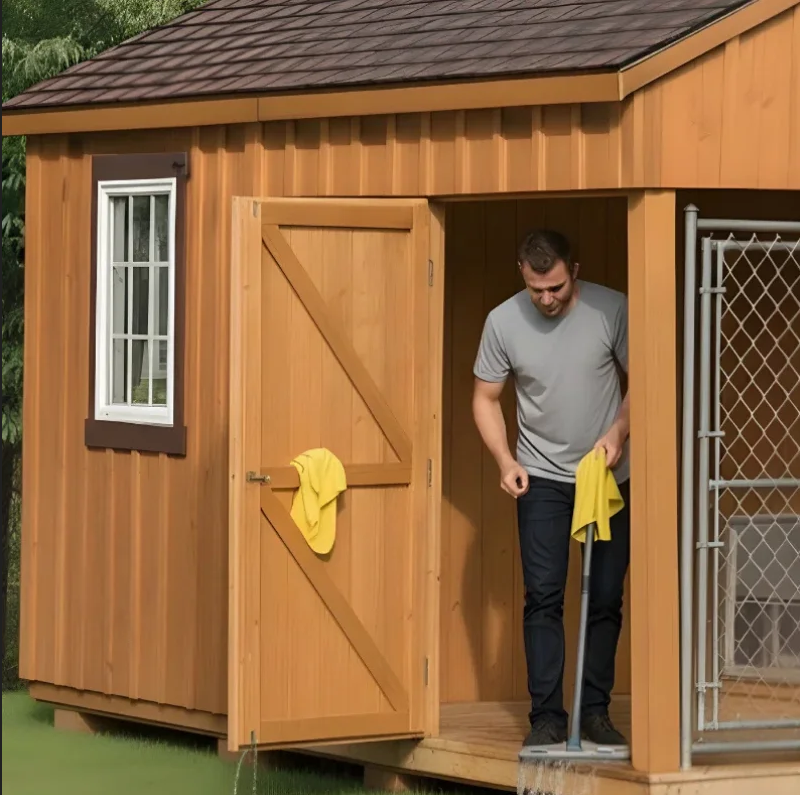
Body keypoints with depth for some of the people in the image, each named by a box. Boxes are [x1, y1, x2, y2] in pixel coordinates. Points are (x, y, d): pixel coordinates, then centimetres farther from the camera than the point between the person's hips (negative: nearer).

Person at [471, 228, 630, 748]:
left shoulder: (612, 309, -12)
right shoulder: (504, 321, -9)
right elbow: (486, 398, 1)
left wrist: (618, 432, -18)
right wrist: (505, 460, -11)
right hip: (542, 477, 0)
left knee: (606, 598, 3)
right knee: (543, 596, -6)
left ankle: (595, 711, 13)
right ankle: (547, 715, -3)